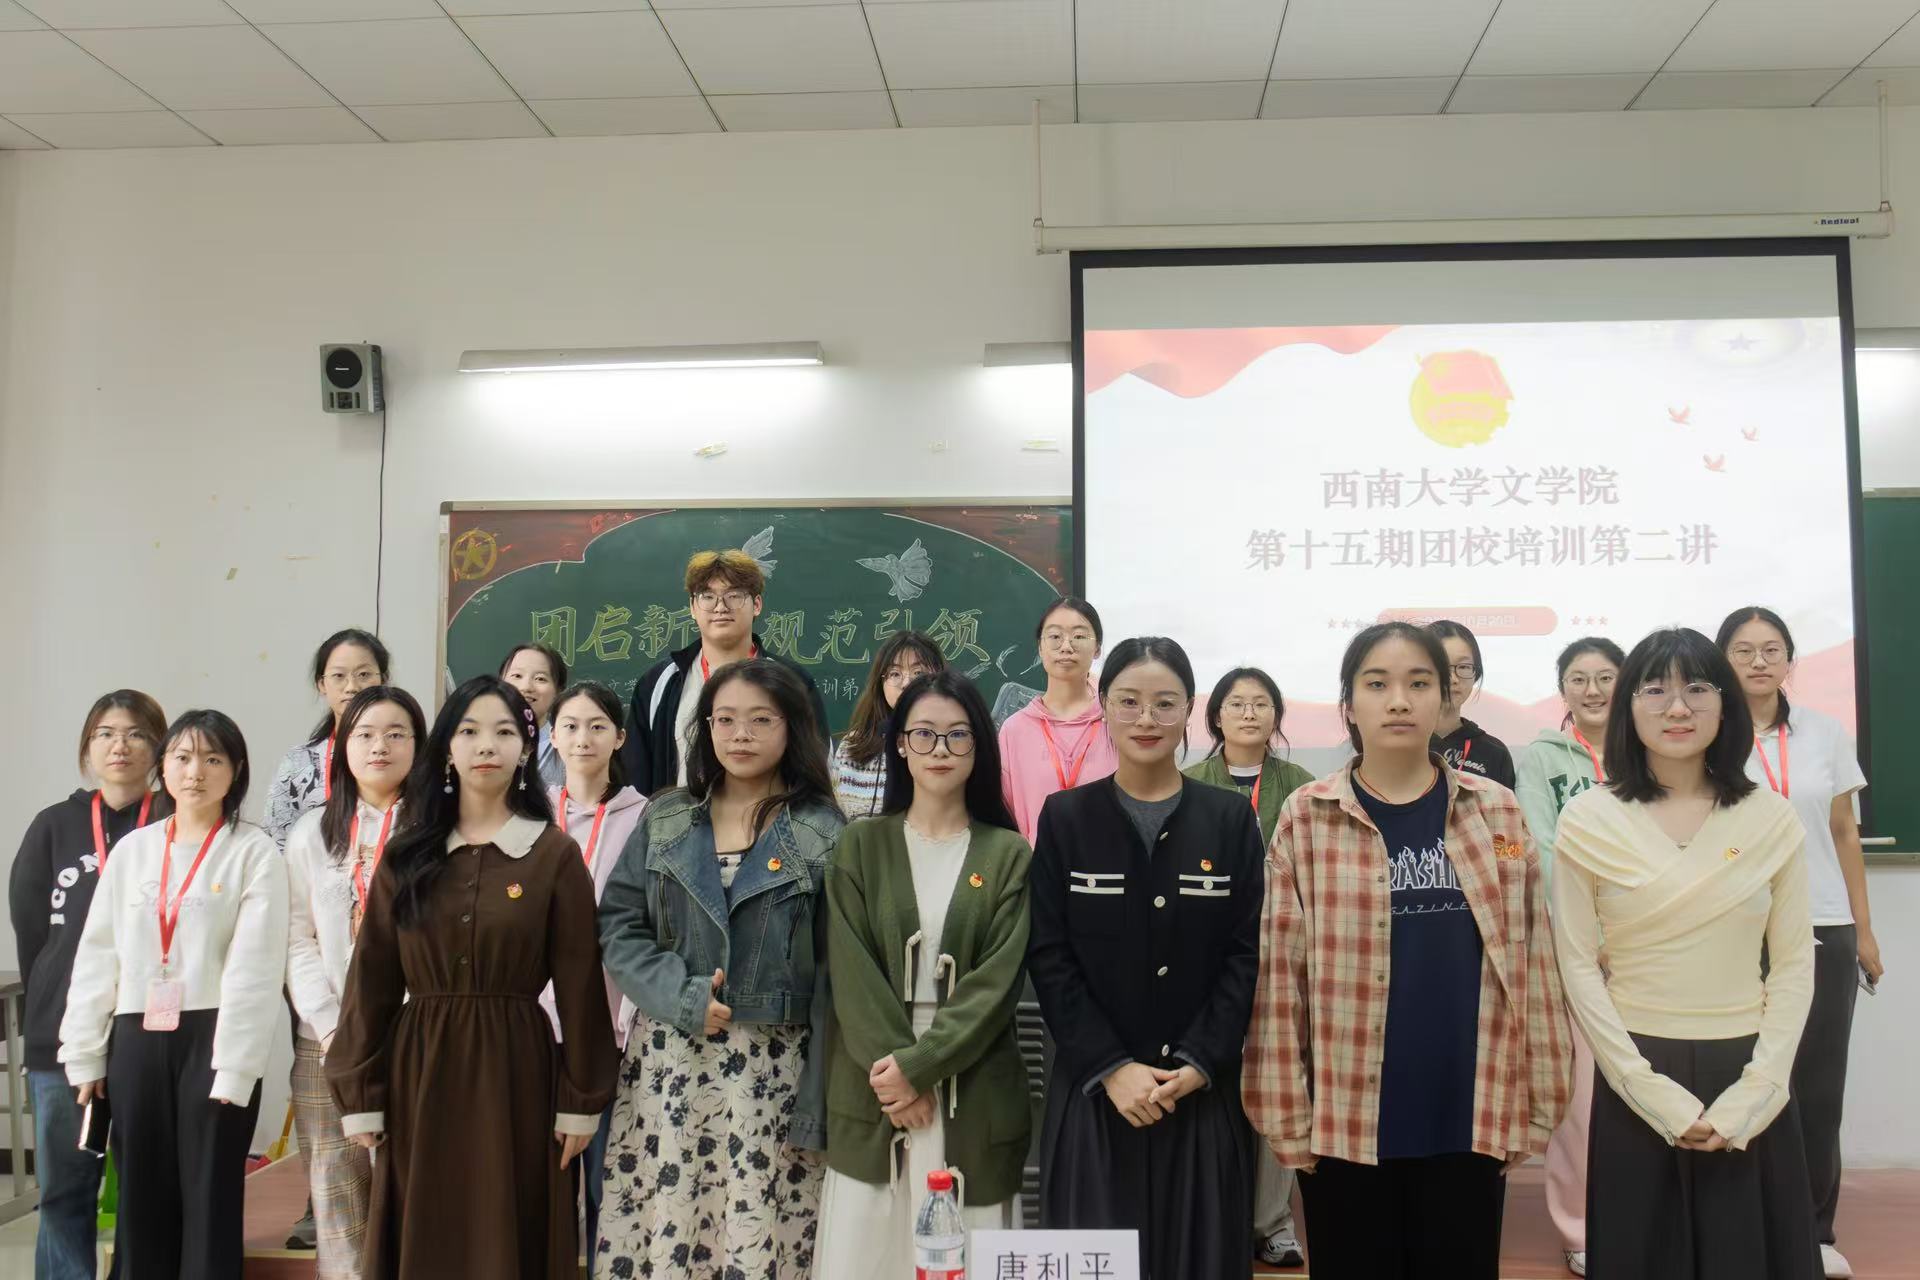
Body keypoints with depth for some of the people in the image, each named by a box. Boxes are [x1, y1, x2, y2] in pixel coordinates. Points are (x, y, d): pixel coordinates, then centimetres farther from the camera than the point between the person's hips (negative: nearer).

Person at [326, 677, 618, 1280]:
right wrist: (359, 1095, -1)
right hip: (420, 1073, 2)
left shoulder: (555, 854, -2)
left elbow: (579, 985, -3)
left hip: (515, 1072, -2)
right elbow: (371, 979, 3)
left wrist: (580, 1101, -5)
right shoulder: (407, 853, 4)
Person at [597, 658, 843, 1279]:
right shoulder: (663, 820, 7)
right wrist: (683, 997, -12)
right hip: (669, 1062, 2)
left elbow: (834, 974, -2)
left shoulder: (824, 833, -1)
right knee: (664, 1226, 2)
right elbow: (618, 928, 4)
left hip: (772, 1069, -2)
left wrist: (818, 1102, -5)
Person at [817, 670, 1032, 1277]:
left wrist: (919, 1065, -14)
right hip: (874, 1085, 1)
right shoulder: (861, 845, 4)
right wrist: (891, 1071, -13)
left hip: (973, 1093, 0)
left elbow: (999, 979, -6)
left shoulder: (1008, 855, 2)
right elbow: (851, 971, -3)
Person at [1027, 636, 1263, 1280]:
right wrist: (1111, 1067, -12)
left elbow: (1245, 954, 0)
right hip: (1094, 1088, 0)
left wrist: (1197, 1065, -11)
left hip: (1202, 1089, 1)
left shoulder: (1231, 819, 4)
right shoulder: (1065, 816, 2)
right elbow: (1049, 956, -2)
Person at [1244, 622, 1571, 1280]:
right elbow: (1280, 972, -2)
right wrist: (1287, 1114, -4)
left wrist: (1535, 1102, 3)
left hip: (1470, 1119, 1)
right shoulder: (1307, 817, -2)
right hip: (1343, 1122, -1)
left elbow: (1532, 961, 5)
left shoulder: (1497, 812, 4)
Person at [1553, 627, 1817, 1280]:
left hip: (1750, 1083, 2)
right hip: (1637, 1080, -1)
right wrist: (1655, 1093, -11)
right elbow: (1578, 965, -4)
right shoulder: (1588, 820, -4)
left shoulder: (1770, 817, 2)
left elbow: (1794, 964, 2)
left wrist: (1752, 1093, -8)